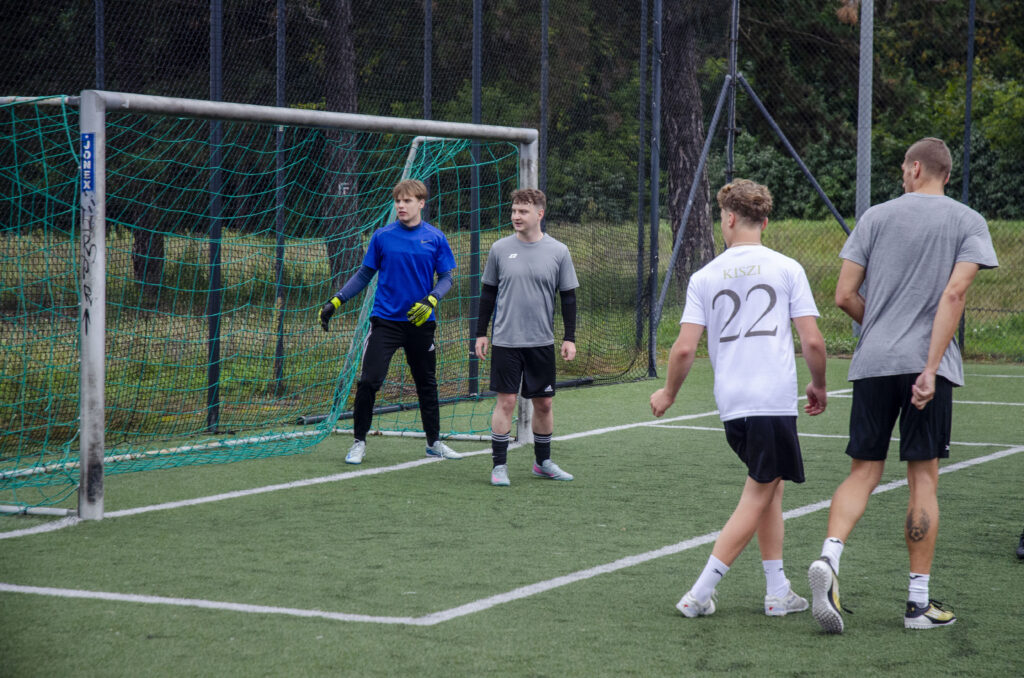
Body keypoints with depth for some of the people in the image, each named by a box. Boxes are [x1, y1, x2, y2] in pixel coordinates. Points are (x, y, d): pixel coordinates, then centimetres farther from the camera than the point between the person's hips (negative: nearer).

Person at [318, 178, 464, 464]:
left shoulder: (435, 238, 0)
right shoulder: (382, 236, 0)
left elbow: (446, 277, 3)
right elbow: (364, 274, 7)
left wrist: (430, 301, -16)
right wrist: (335, 301, 0)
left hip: (420, 323, 1)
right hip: (386, 320, -1)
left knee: (427, 384, 12)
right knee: (368, 382, -9)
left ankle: (434, 442, 26)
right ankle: (359, 443, 3)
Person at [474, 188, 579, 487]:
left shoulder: (558, 252, 0)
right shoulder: (500, 249, 1)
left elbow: (568, 297, 5)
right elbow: (488, 293, 9)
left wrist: (570, 338, 0)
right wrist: (481, 333, 7)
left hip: (542, 342, 1)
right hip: (505, 341, -1)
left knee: (543, 403, 8)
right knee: (505, 401, -5)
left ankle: (543, 462, 23)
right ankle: (499, 465, 1)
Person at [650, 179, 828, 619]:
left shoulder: (705, 277, 6)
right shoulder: (786, 269, 1)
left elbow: (684, 349, 1)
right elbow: (812, 341, -2)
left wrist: (668, 394, 17)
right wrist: (819, 385, 15)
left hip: (730, 402, 4)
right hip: (774, 398, -4)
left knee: (769, 487, 18)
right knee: (758, 495, 1)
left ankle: (778, 591, 15)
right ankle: (700, 594, -5)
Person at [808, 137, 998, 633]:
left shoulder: (876, 217, 9)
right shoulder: (968, 222, 4)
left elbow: (844, 296, 4)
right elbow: (954, 293, -10)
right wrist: (931, 367, -14)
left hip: (872, 363, 2)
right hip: (927, 364, -2)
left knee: (863, 471, 7)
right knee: (923, 479, 4)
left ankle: (829, 557, -17)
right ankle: (919, 601, 6)